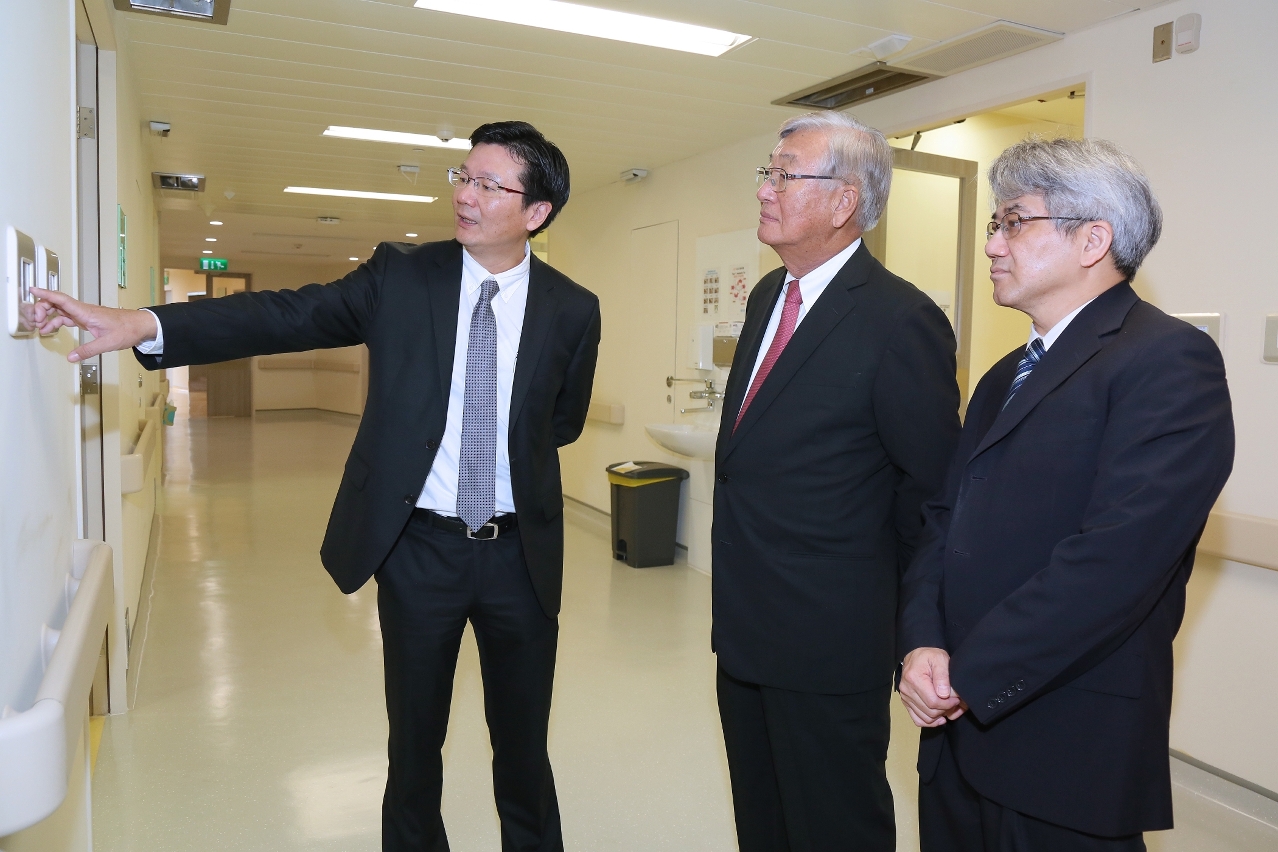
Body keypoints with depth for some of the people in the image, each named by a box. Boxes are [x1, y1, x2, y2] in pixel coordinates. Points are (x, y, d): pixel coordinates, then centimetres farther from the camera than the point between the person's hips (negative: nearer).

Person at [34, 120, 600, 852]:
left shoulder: (573, 309, -3)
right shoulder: (402, 275, -4)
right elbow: (285, 316, -13)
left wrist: (504, 437, 0)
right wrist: (142, 324, -22)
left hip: (521, 552, 1)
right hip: (419, 546, 0)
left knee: (524, 744, 15)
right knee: (415, 744, 15)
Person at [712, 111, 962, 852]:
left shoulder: (900, 319, -19)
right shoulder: (770, 294, 7)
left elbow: (934, 481, -13)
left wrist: (884, 591, 0)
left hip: (829, 633, -8)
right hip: (745, 624, 8)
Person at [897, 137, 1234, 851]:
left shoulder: (1168, 359, -12)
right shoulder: (1007, 376, 14)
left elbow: (1118, 556, -23)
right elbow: (948, 518, 8)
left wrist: (968, 676, -18)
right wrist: (923, 643, -7)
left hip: (1067, 747, -7)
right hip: (959, 720, 7)